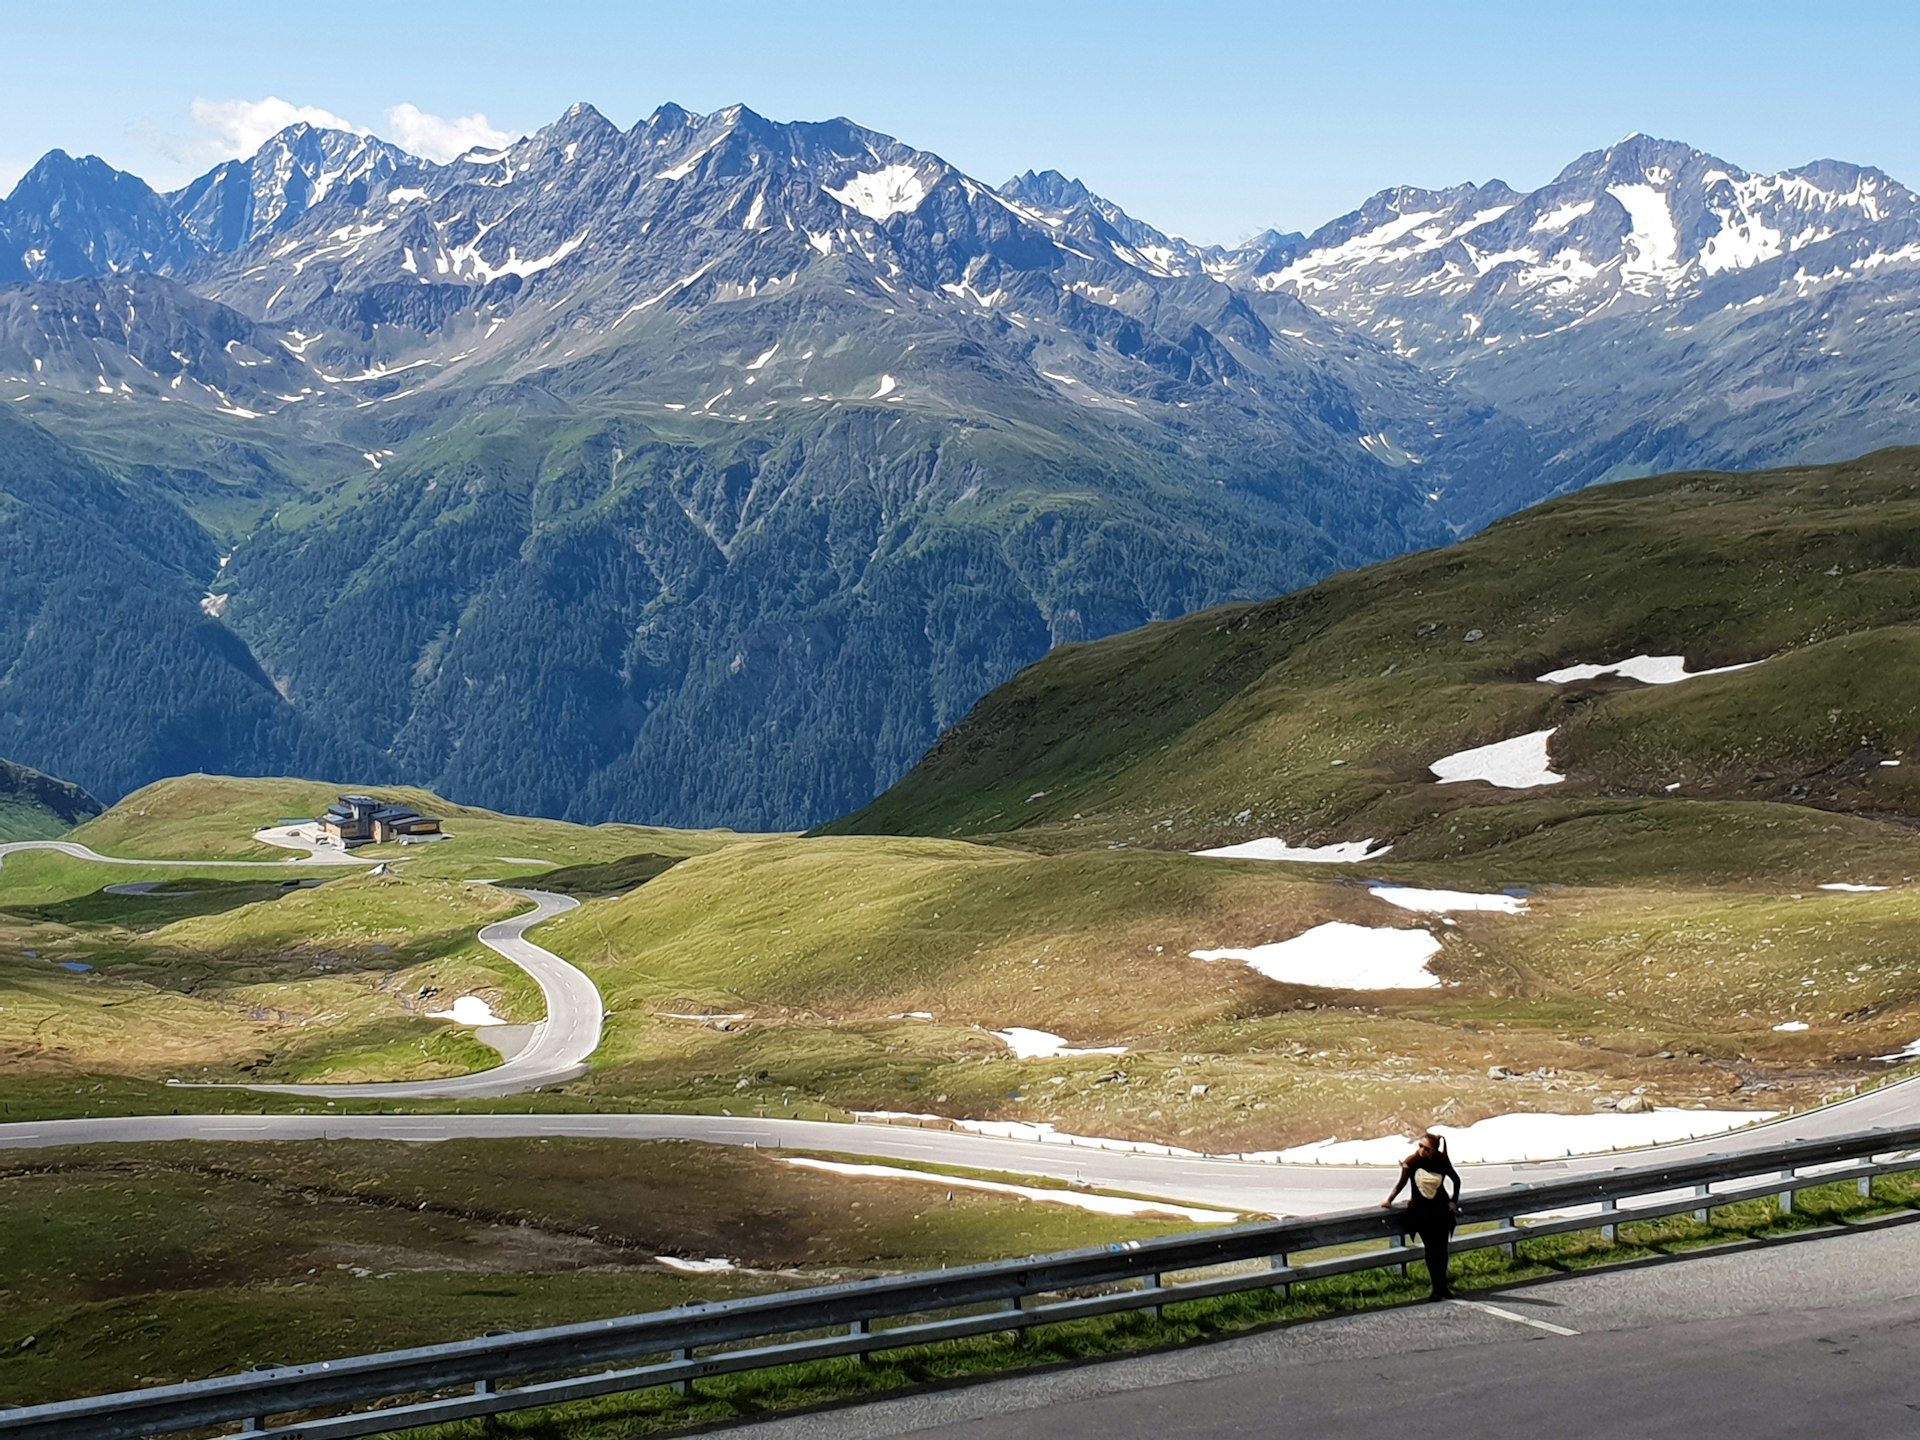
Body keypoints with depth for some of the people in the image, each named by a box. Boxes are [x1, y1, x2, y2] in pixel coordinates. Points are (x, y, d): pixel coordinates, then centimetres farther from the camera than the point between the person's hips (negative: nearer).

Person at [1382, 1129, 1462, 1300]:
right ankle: (1438, 1287, 5)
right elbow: (1402, 1183, -4)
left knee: (1441, 1248, 4)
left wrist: (1454, 1201, 7)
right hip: (1421, 1211, -1)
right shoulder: (1412, 1161, -12)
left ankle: (1442, 1285, 17)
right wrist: (1389, 1200, -4)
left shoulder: (1441, 1161, -8)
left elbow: (1456, 1180, 8)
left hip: (1441, 1209, 1)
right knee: (1431, 1249, -2)